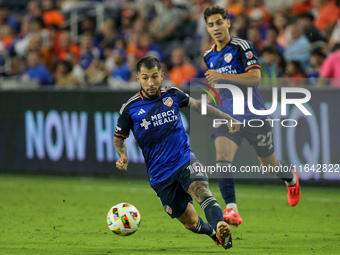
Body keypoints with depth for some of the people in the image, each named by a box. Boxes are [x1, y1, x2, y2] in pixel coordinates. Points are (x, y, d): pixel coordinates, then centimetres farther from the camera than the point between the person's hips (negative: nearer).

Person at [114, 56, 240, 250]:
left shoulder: (173, 95, 1)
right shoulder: (130, 108, -4)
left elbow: (197, 105, 21)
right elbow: (119, 137, 11)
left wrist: (226, 118, 23)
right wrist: (123, 157, -10)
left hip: (184, 160, 0)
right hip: (160, 174, 0)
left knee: (201, 190, -32)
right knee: (191, 222, 2)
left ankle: (221, 227, -53)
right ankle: (212, 231, 33)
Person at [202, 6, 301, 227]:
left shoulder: (242, 47, -11)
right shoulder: (209, 56, 10)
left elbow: (255, 77, -24)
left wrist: (222, 76, -30)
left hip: (255, 116, -4)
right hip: (227, 117, 4)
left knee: (269, 164, 13)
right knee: (222, 158, -23)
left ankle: (292, 179, 49)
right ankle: (232, 211, -29)